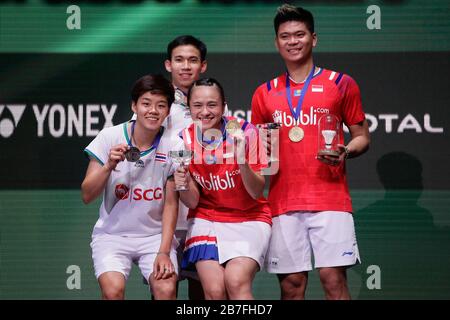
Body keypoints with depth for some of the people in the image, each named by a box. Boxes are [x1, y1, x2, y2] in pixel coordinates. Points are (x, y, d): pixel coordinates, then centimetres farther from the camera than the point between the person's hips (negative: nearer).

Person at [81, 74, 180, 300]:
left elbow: (171, 204, -2)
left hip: (155, 235, 1)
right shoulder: (110, 137, -6)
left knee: (166, 288, -25)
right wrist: (109, 166, -22)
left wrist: (164, 252, -11)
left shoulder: (172, 147, -5)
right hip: (112, 233, 0)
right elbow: (87, 196, -5)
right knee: (113, 289, -26)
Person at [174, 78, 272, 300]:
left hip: (249, 218, -2)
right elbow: (193, 202, 0)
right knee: (214, 289, -18)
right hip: (206, 219, 2)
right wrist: (183, 186, -23)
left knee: (236, 281, -27)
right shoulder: (184, 140, -5)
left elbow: (257, 193, -10)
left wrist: (243, 162, -28)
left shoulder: (245, 132, -12)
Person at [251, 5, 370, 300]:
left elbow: (362, 137, 9)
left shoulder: (341, 84, 6)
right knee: (291, 283, 1)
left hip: (330, 199, -3)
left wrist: (345, 152, -12)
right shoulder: (265, 93, 13)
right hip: (283, 202, 3)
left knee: (334, 278, -10)